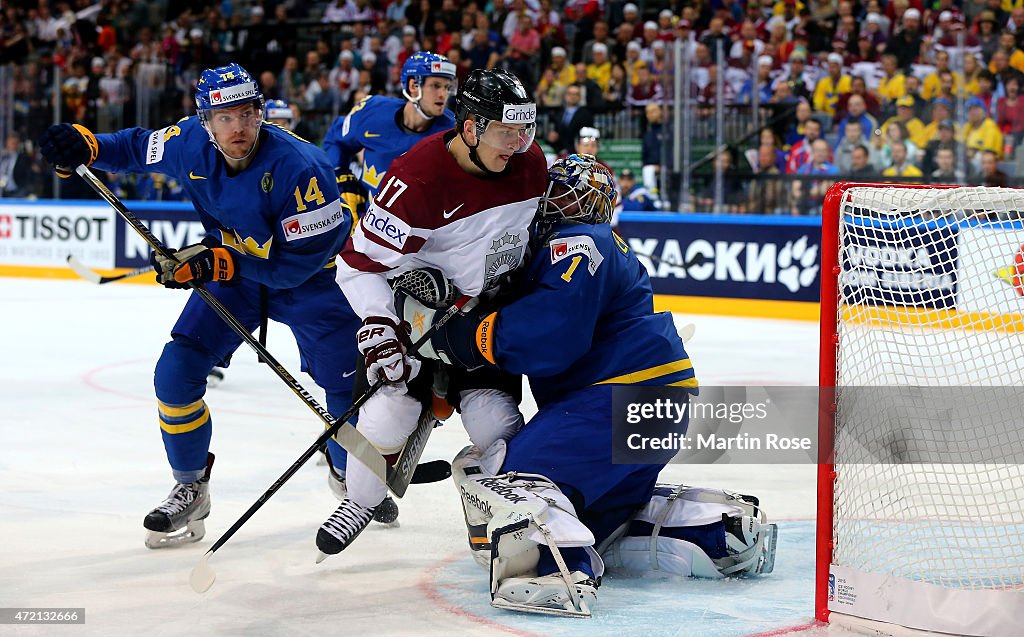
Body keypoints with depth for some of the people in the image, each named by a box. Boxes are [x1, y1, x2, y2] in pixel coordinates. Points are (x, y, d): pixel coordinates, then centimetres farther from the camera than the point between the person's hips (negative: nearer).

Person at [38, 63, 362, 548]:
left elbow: (304, 258, -31)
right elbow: (139, 147, 6)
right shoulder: (190, 145, -17)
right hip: (230, 271, 4)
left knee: (345, 378, -10)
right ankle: (189, 490, 12)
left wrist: (219, 264, -33)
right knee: (176, 372, -7)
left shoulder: (297, 166, -34)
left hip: (308, 277, -4)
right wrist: (84, 145, -13)